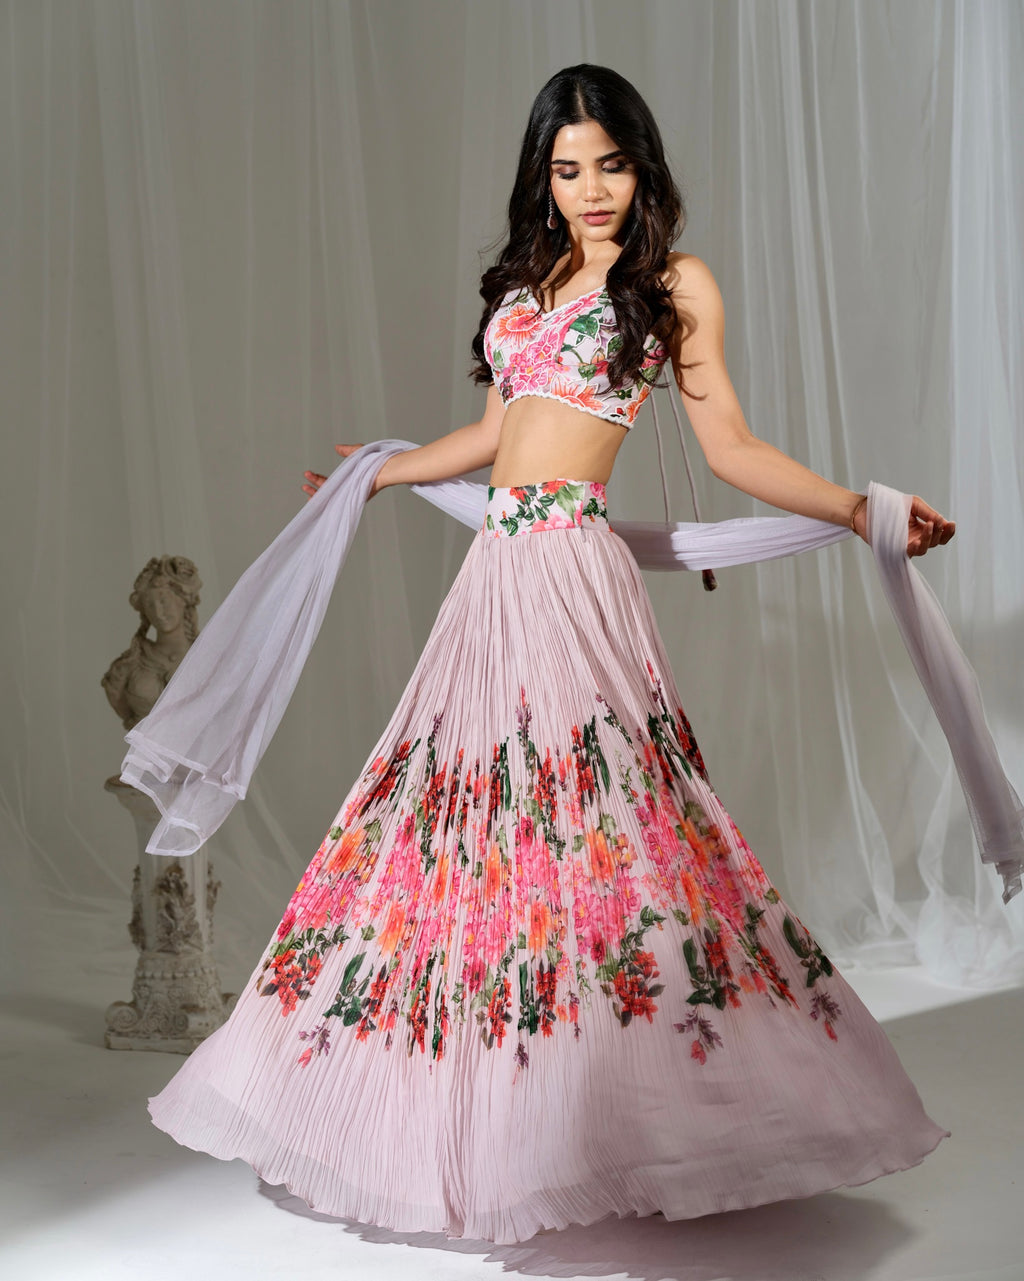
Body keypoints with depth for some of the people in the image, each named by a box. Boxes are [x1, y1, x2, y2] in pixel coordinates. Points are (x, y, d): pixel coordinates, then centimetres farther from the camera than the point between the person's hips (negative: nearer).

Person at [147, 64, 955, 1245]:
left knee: (583, 820, -11)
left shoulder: (676, 284, 4)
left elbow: (730, 449, 2)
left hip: (570, 571, -6)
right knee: (464, 816, 6)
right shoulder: (527, 278, 20)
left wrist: (858, 510, -9)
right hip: (497, 569, 6)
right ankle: (470, 1112, 16)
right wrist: (376, 476, 37)